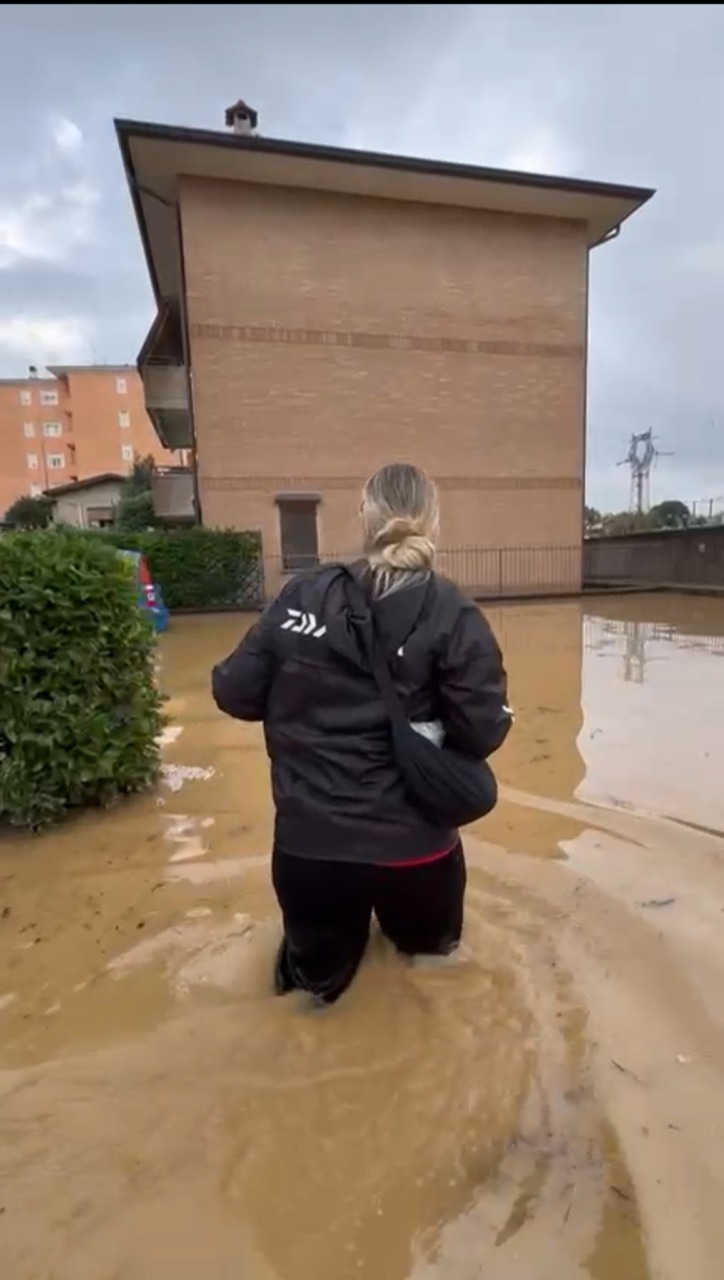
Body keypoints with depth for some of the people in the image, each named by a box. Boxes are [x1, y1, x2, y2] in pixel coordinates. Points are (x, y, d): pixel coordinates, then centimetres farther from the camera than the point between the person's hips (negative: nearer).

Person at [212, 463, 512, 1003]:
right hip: (408, 849, -1)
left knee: (318, 975, 32)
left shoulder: (304, 594, -6)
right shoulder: (452, 614, -11)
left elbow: (235, 694, -2)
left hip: (306, 846, 2)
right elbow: (482, 734, -13)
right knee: (430, 944, 35)